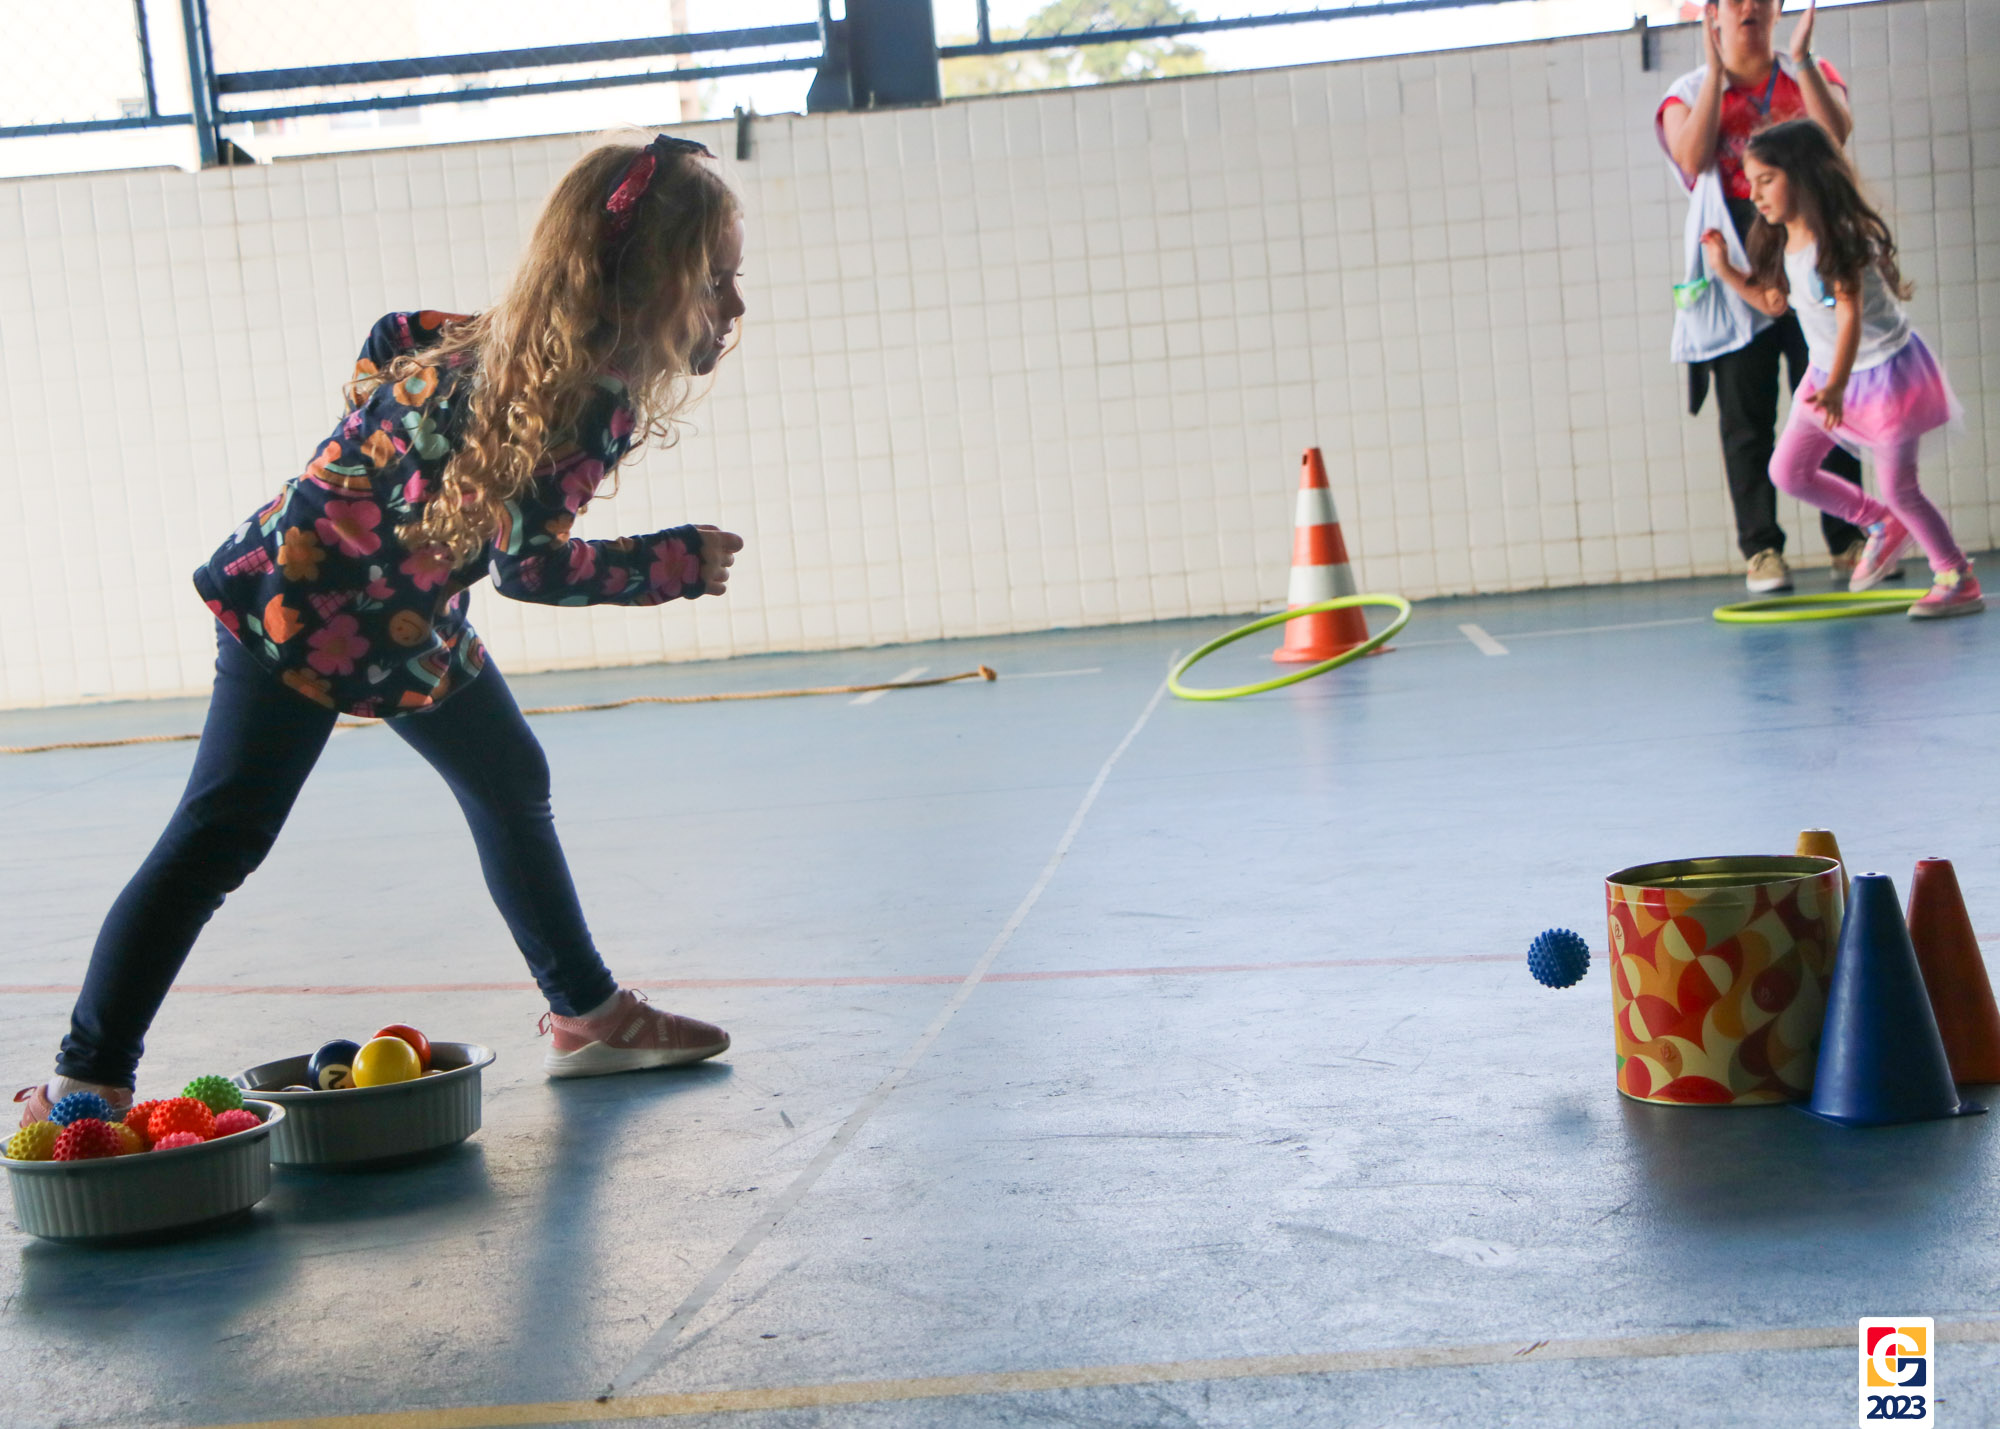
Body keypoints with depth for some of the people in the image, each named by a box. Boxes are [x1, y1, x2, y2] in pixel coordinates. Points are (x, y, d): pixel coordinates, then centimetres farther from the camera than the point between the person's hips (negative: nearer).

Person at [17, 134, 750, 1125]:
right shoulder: (581, 400, -28)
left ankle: (588, 1014, 33)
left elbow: (401, 336, 10)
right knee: (218, 840, -12)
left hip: (413, 622, 10)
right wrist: (681, 563, -15)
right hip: (299, 605, -10)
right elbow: (530, 566, -24)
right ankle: (87, 1079, -8)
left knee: (512, 789, 20)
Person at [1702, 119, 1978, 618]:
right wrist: (1725, 270, 3)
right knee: (1788, 471, 8)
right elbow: (1775, 301, 15)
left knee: (1898, 487, -5)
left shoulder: (1838, 238, -24)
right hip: (1828, 375, 8)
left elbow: (1849, 315, -30)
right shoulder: (1782, 244, 0)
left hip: (1884, 370, -8)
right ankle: (1882, 525, 26)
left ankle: (1958, 581, 12)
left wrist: (1837, 385, -41)